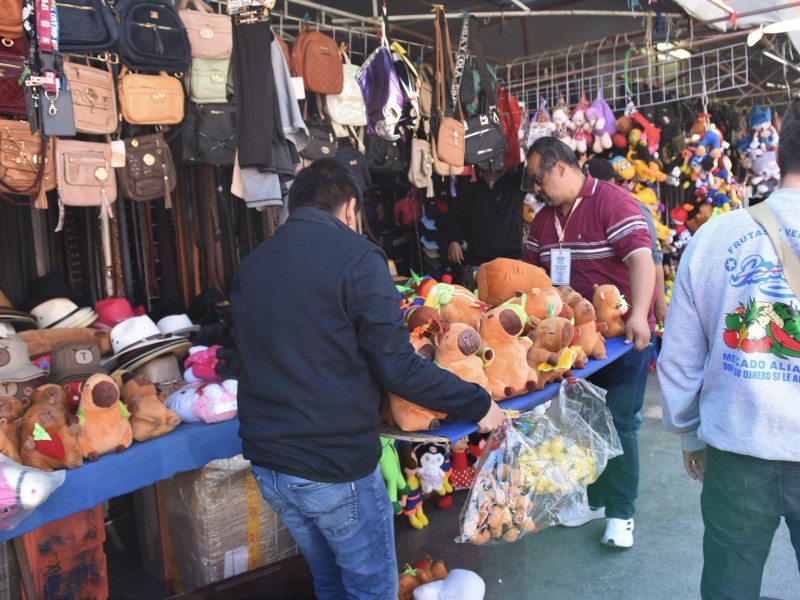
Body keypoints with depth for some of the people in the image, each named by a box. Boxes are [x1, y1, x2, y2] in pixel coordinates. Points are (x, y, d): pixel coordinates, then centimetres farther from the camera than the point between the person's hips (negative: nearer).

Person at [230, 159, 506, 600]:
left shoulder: (250, 265, 7)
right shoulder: (356, 257, -14)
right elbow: (398, 369, -17)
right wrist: (477, 403, -5)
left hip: (266, 463, 7)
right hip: (334, 467, -6)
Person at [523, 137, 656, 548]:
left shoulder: (613, 202, -14)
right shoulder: (544, 218, 9)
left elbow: (641, 259, -24)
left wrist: (638, 315, -35)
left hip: (622, 336, -7)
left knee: (618, 421, -1)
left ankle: (620, 512, 16)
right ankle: (595, 498, 31)